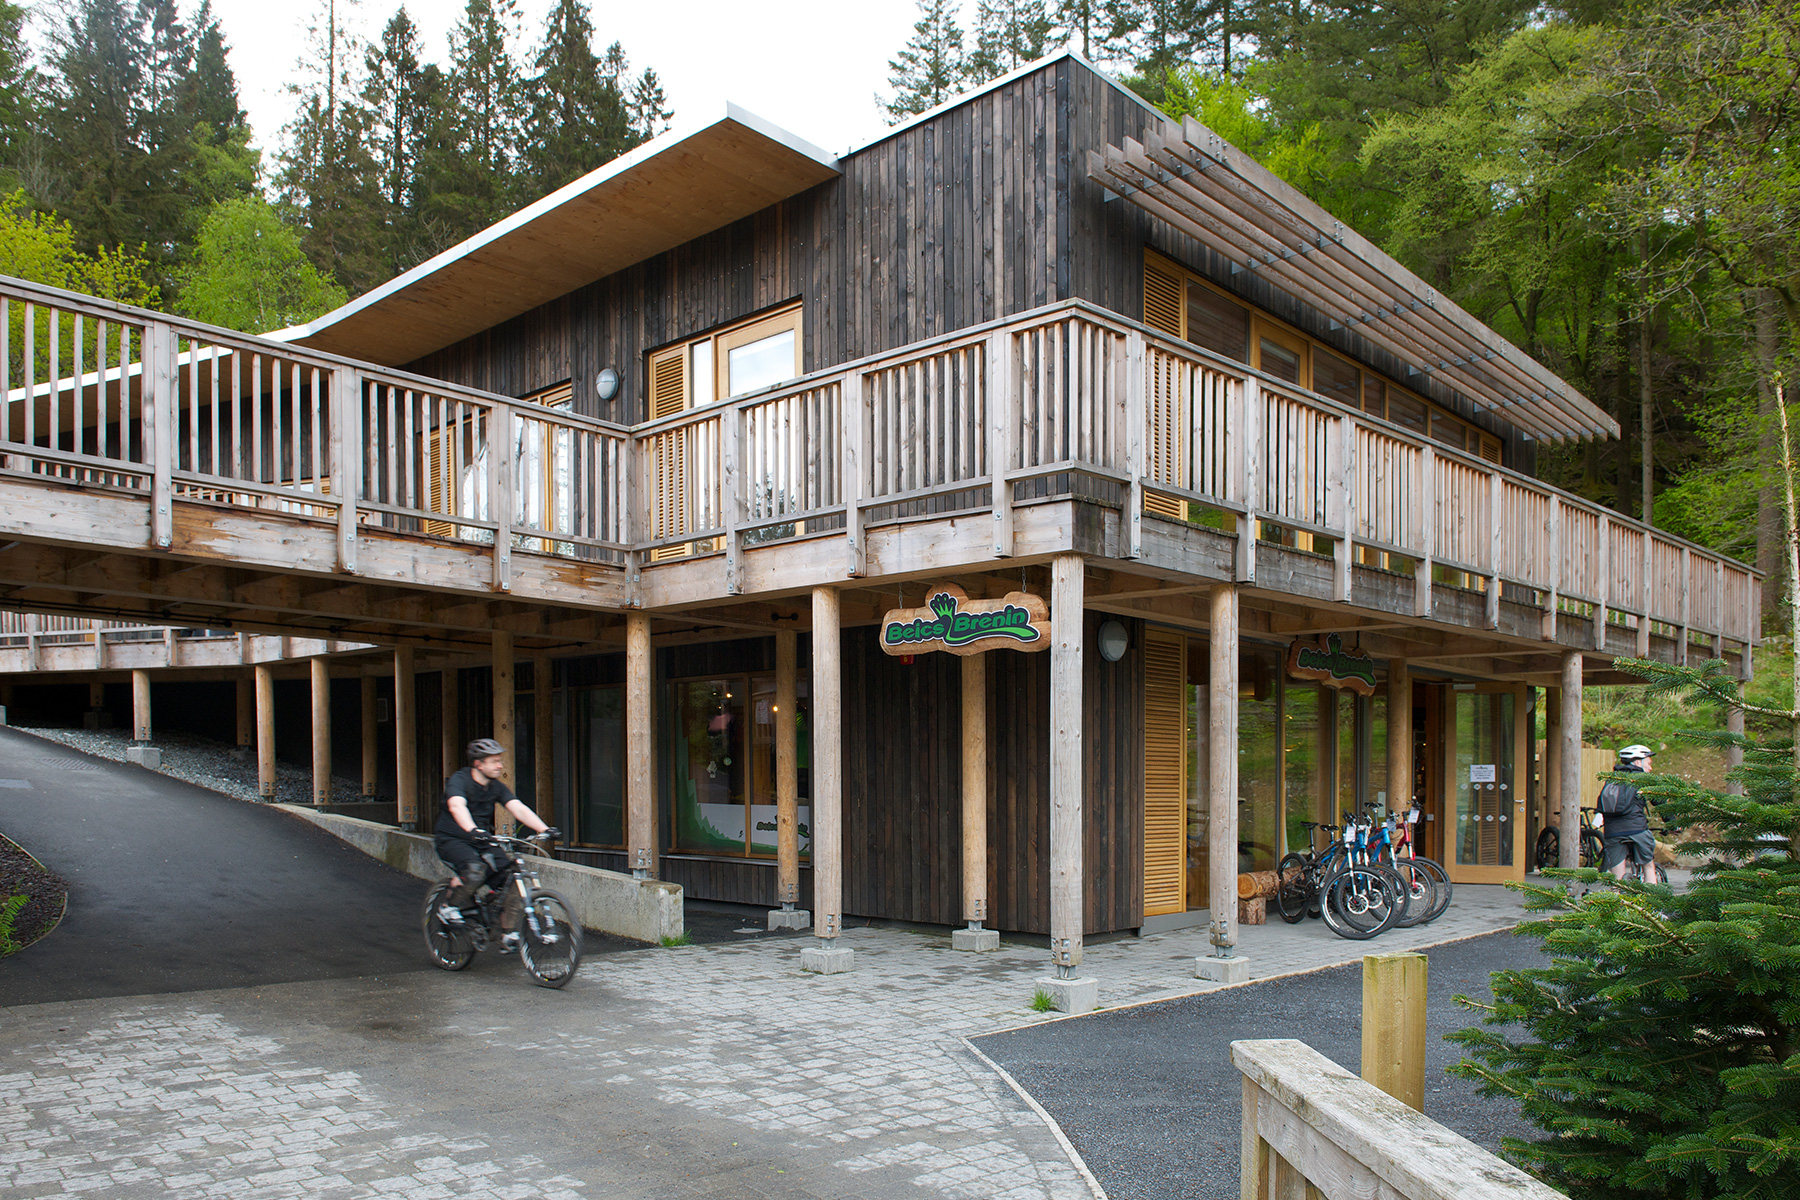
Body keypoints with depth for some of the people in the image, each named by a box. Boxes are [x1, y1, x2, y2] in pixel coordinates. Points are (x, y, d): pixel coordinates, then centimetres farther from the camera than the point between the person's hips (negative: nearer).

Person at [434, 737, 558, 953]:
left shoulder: (497, 787, 2)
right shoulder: (459, 780, -16)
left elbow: (518, 809, -9)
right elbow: (457, 806, -36)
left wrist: (544, 829, -25)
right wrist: (473, 830, -56)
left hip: (483, 841, 6)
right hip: (451, 841, -6)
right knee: (475, 870, -35)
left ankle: (508, 936, -6)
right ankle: (448, 908, -8)